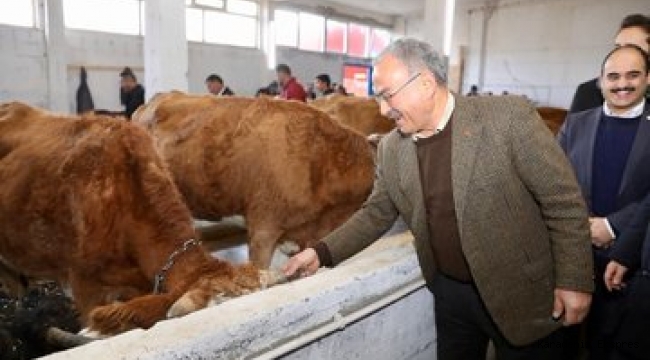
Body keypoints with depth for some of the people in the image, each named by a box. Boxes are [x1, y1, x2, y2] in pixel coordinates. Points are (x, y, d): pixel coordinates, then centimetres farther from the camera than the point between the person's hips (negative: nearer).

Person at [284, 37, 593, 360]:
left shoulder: (509, 116, -17)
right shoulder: (391, 148, -2)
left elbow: (564, 201, -12)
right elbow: (376, 214, 7)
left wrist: (573, 282, -12)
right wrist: (322, 253, -1)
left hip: (523, 294, -3)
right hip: (450, 294, 4)